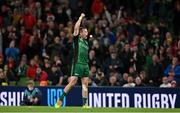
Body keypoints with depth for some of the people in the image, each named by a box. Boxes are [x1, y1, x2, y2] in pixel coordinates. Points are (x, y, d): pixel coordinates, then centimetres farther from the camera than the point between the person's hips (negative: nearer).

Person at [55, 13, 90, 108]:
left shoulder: (86, 42, 19)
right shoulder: (77, 39, 1)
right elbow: (76, 28, -9)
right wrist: (81, 17, -2)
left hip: (85, 65, 6)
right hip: (77, 64, -6)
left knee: (85, 84, 2)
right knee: (72, 82, -11)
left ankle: (85, 104, 3)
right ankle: (60, 100, -3)